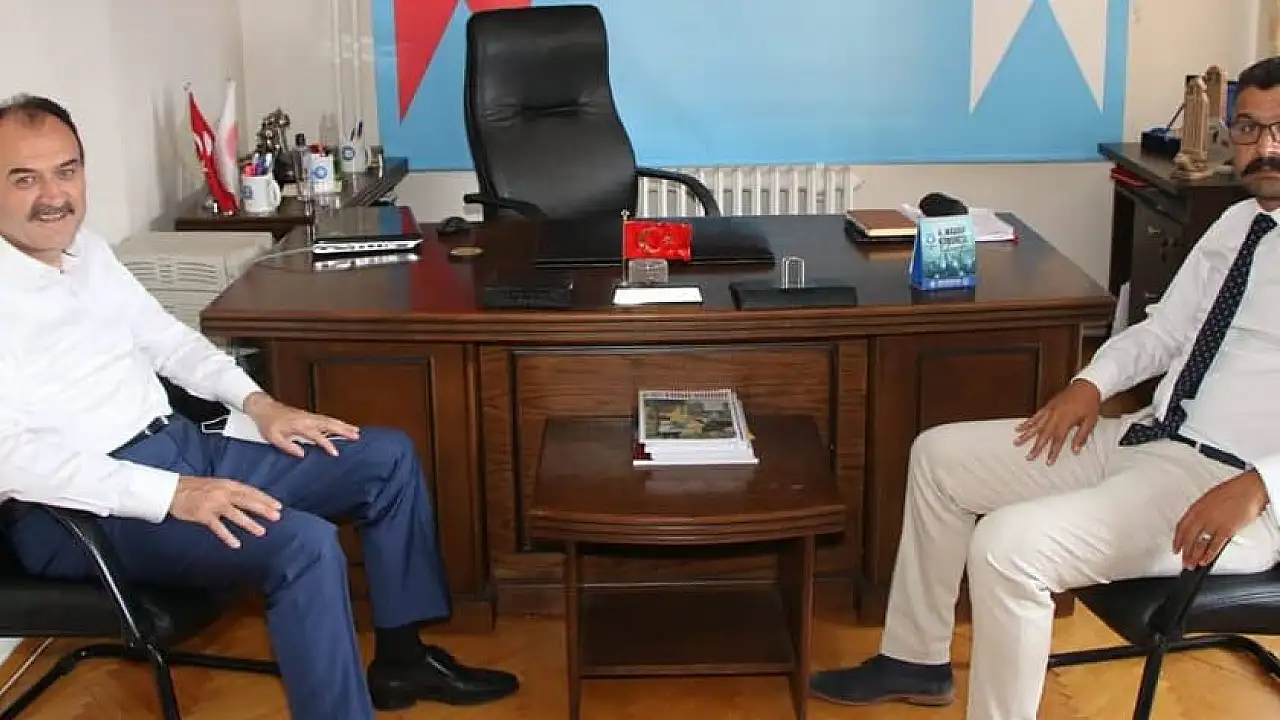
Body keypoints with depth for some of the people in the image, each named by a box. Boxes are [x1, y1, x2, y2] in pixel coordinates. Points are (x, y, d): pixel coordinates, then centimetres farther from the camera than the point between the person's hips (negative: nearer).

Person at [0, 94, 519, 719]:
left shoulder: (86, 249, 10)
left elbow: (165, 337, 21)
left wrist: (256, 402, 5)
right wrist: (170, 495, -31)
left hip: (181, 446, 9)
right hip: (82, 508, -9)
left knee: (389, 457, 7)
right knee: (303, 543, -32)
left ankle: (400, 656, 18)